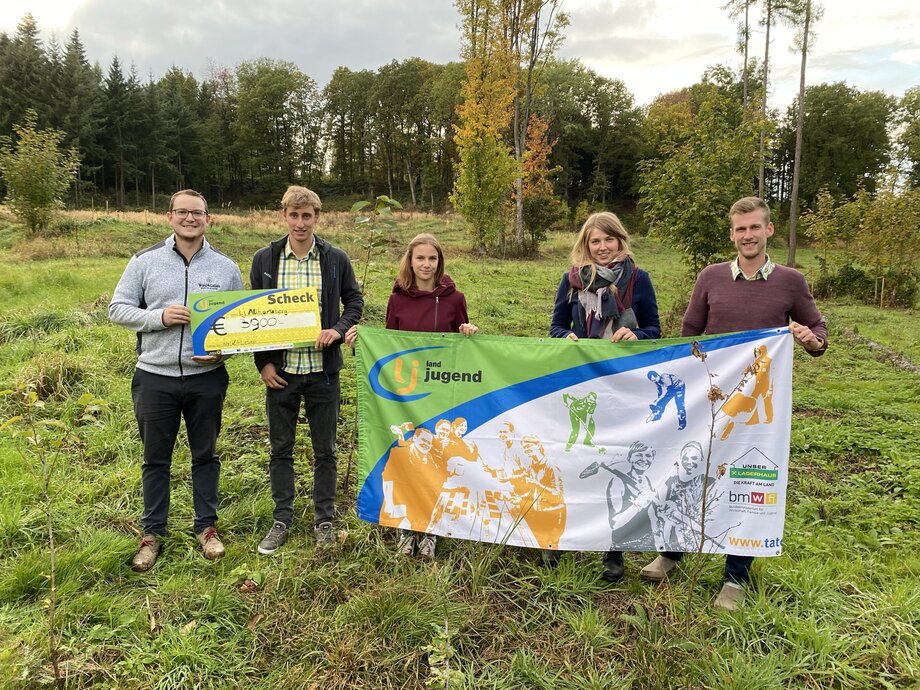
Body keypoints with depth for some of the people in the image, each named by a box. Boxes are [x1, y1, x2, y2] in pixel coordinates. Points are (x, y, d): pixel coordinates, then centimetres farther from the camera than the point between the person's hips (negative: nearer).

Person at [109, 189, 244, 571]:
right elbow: (118, 308, 1)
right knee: (156, 458, 12)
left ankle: (206, 526, 28)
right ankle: (152, 532, 27)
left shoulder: (225, 267, 2)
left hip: (207, 378, 1)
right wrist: (159, 317, -16)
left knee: (206, 455, 13)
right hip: (155, 378, 0)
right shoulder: (145, 261, 0)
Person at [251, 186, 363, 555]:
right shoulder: (265, 259, 0)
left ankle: (324, 521, 25)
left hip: (322, 369, 0)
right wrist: (263, 362, -2)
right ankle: (282, 520, 27)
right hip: (280, 371, 1)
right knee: (280, 448, 12)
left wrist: (339, 329, -11)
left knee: (325, 450, 9)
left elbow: (354, 300, 9)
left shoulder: (336, 259, -1)